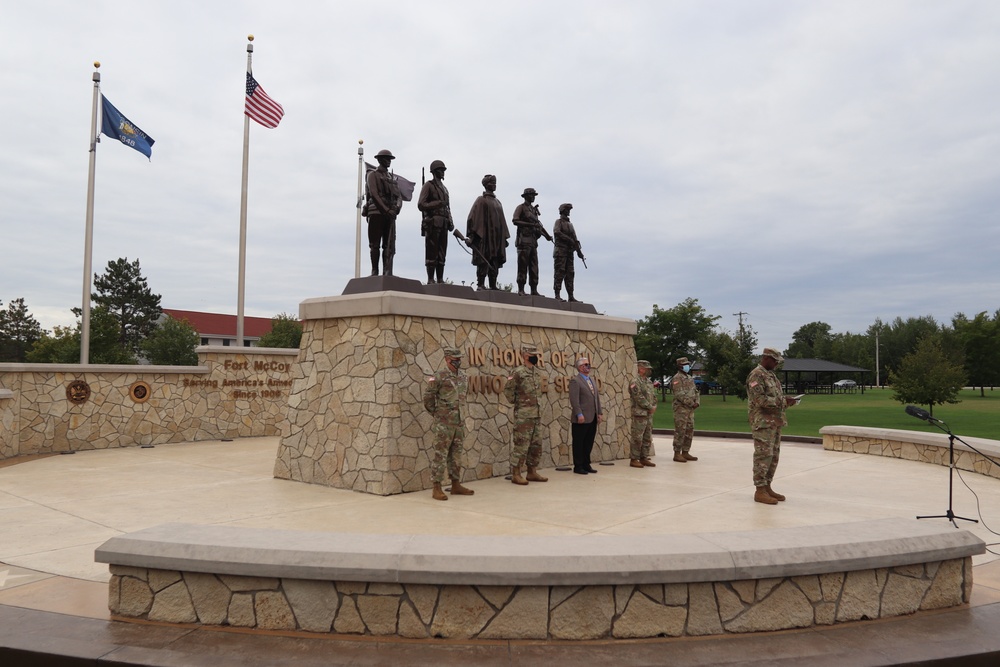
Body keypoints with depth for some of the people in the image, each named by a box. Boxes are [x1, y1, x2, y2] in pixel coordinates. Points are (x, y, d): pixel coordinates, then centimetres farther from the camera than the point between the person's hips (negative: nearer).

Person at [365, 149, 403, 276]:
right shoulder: (373, 174, 7)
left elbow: (399, 196, 14)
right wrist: (386, 209, -18)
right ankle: (375, 272, 1)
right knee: (375, 244, -3)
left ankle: (387, 273, -10)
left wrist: (398, 206, -9)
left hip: (390, 214, 5)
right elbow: (374, 193, -7)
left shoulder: (392, 178, 23)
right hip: (376, 212, -5)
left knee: (390, 245, -5)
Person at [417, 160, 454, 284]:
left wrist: (450, 222, 9)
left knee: (442, 253, 5)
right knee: (431, 252, -8)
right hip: (432, 222, -7)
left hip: (443, 223, 7)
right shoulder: (428, 185, 2)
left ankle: (440, 280, 7)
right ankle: (430, 280, -8)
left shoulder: (444, 188, 25)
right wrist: (437, 204, -17)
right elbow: (421, 205, -6)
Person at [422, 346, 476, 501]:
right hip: (444, 424, -7)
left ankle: (456, 485, 20)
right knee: (440, 455, -3)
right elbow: (427, 397, -8)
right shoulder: (439, 377, -11)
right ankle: (437, 488, 1)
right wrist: (436, 413, -1)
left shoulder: (464, 377, 10)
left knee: (457, 455, 12)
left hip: (459, 423, 7)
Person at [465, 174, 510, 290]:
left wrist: (505, 237, 15)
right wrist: (472, 236, -16)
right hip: (485, 237, -7)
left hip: (497, 238, 7)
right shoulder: (481, 200, 0)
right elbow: (473, 218, -8)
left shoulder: (498, 202, 21)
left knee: (495, 262, 4)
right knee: (484, 260, -10)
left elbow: (501, 220, 22)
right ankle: (481, 285, -8)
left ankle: (493, 285, 6)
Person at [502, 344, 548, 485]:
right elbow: (508, 389, -13)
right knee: (521, 445, -4)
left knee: (536, 445, 11)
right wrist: (515, 402, -3)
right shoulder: (519, 372, -13)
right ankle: (516, 474, 3)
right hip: (523, 415, -8)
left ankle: (532, 472, 21)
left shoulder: (536, 371, 11)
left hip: (537, 414, 8)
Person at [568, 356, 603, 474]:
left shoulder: (592, 380, 19)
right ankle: (578, 466, 8)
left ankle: (586, 464, 20)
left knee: (589, 442, 11)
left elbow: (597, 397, 19)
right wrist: (579, 414, -20)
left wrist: (600, 413, 13)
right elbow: (574, 399, -15)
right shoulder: (575, 380, -8)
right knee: (579, 443, 1)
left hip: (592, 418, 8)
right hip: (581, 419, -8)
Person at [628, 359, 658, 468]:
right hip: (639, 414, -9)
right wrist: (650, 407, -13)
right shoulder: (635, 382, -12)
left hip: (649, 414, 9)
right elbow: (640, 398, -18)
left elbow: (654, 396, 18)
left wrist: (654, 407, 1)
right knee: (637, 438, -6)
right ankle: (634, 459, 0)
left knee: (647, 438, 11)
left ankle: (644, 458, 18)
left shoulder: (649, 382, 16)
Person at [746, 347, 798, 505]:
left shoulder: (771, 375, 17)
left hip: (775, 421, 10)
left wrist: (786, 400, 3)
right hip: (763, 422, -10)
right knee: (763, 456, -8)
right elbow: (760, 399, -21)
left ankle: (767, 487, 19)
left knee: (773, 456, 12)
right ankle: (760, 491, -4)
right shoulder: (756, 375, -13)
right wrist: (782, 401, -19)